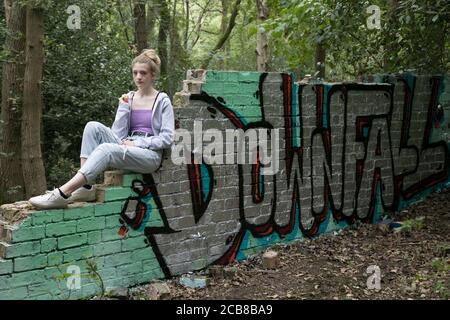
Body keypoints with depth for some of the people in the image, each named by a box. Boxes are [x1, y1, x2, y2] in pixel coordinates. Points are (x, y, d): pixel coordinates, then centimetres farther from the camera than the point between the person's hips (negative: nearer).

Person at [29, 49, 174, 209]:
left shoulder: (162, 101, 2)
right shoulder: (129, 98, 14)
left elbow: (167, 138, -6)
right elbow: (118, 134, 5)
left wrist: (137, 143, -13)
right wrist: (123, 107, -3)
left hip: (150, 155, -5)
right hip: (126, 149, 5)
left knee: (106, 148, -33)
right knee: (93, 127, -19)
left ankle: (63, 193, -39)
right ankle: (85, 187, -26)